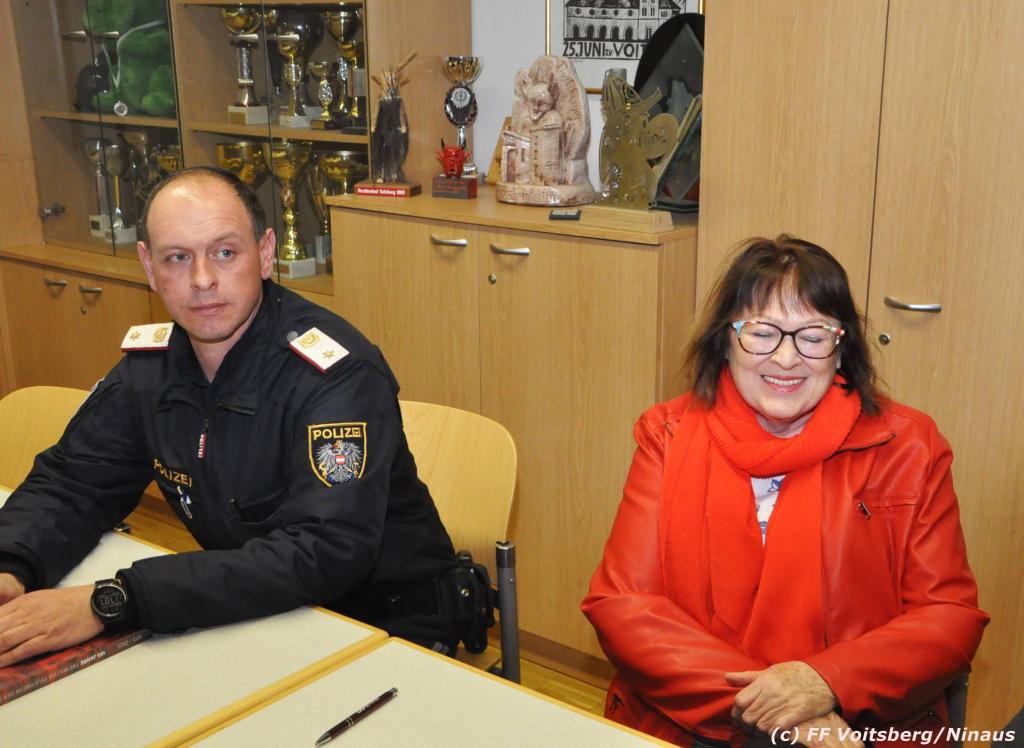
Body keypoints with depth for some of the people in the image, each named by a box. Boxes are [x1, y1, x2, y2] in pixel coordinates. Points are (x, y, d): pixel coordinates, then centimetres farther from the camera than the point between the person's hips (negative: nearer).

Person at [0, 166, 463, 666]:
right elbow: (69, 482, 5)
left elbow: (324, 554, -34)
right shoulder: (150, 363, -1)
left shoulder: (337, 374, -24)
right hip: (253, 610, 6)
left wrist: (111, 602, -38)